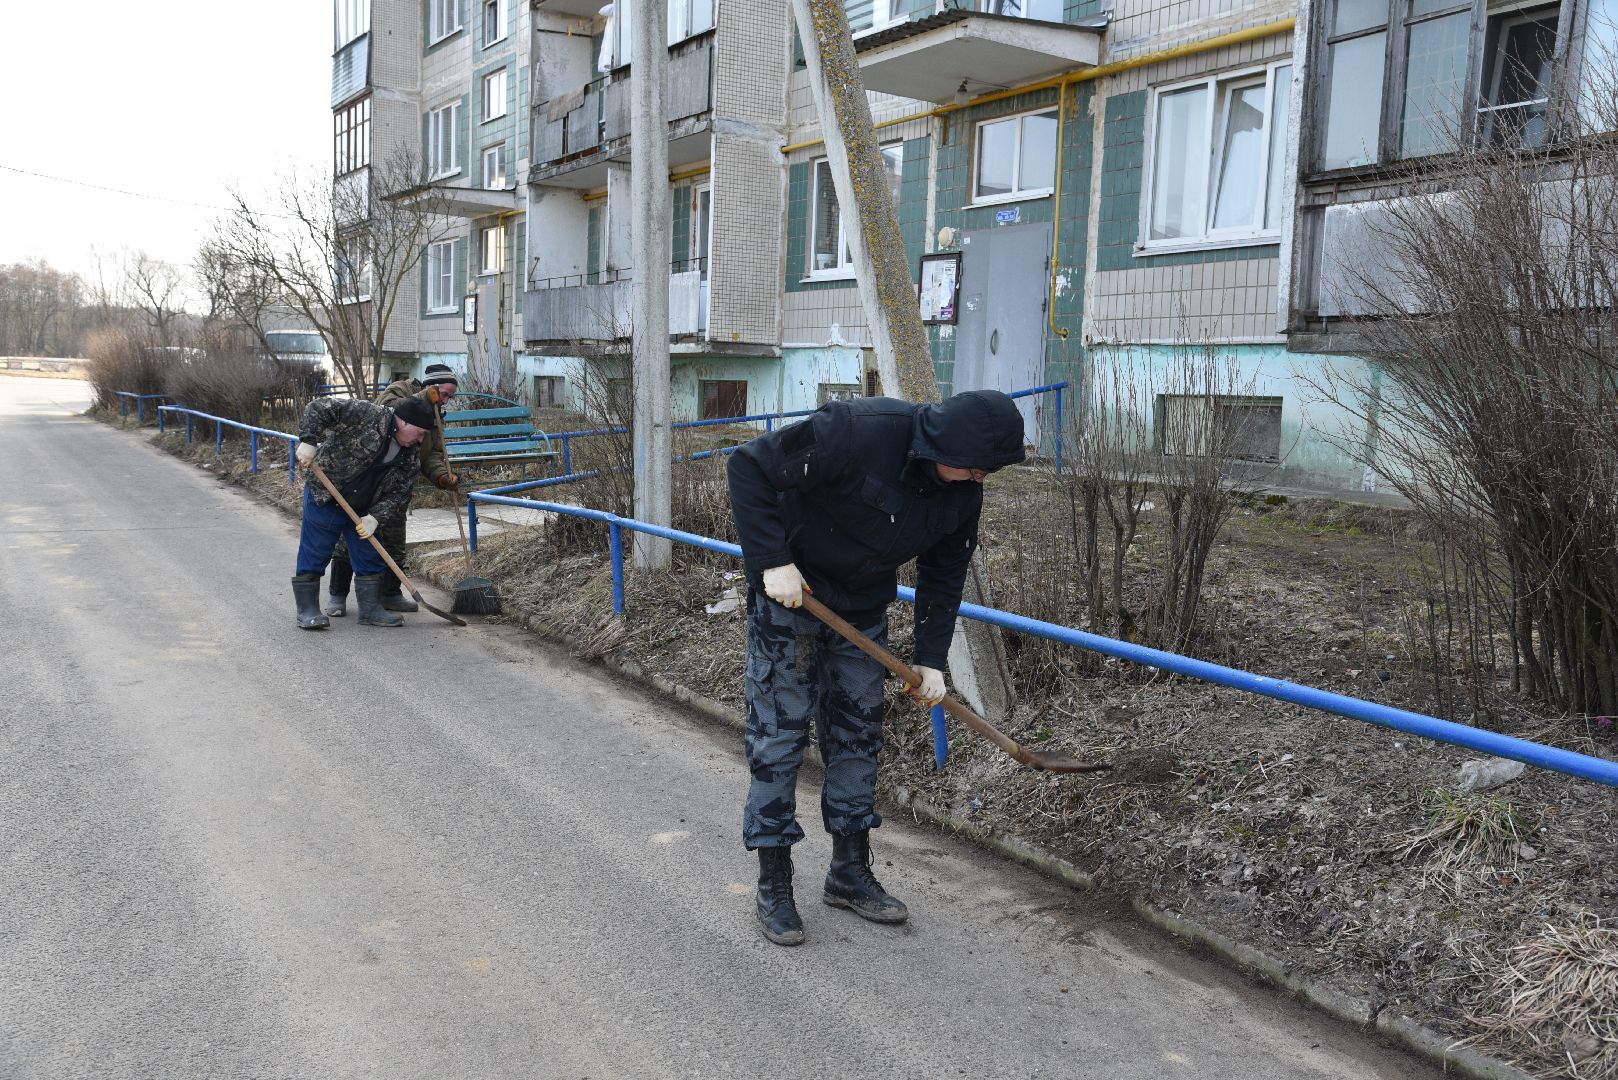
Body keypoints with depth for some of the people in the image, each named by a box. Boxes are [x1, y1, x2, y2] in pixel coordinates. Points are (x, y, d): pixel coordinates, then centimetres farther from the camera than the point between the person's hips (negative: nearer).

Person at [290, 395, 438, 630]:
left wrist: (375, 516, -13)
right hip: (324, 496, -6)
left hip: (362, 508, 7)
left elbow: (398, 492, -1)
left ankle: (371, 608, 17)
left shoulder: (412, 455, -2)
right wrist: (308, 442, -30)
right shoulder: (369, 416, -22)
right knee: (315, 554, -1)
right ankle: (308, 610, 9)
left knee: (370, 558, 8)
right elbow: (320, 408, -24)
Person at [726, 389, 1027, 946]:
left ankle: (850, 874, 25)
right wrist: (772, 562, -29)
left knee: (859, 737, 10)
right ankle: (773, 886, 12)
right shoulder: (858, 431, -31)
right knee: (779, 738, -1)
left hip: (863, 612, 7)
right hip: (789, 592, -6)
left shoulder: (962, 493, -9)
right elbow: (750, 466, -27)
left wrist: (930, 660, -4)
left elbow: (943, 577, 3)